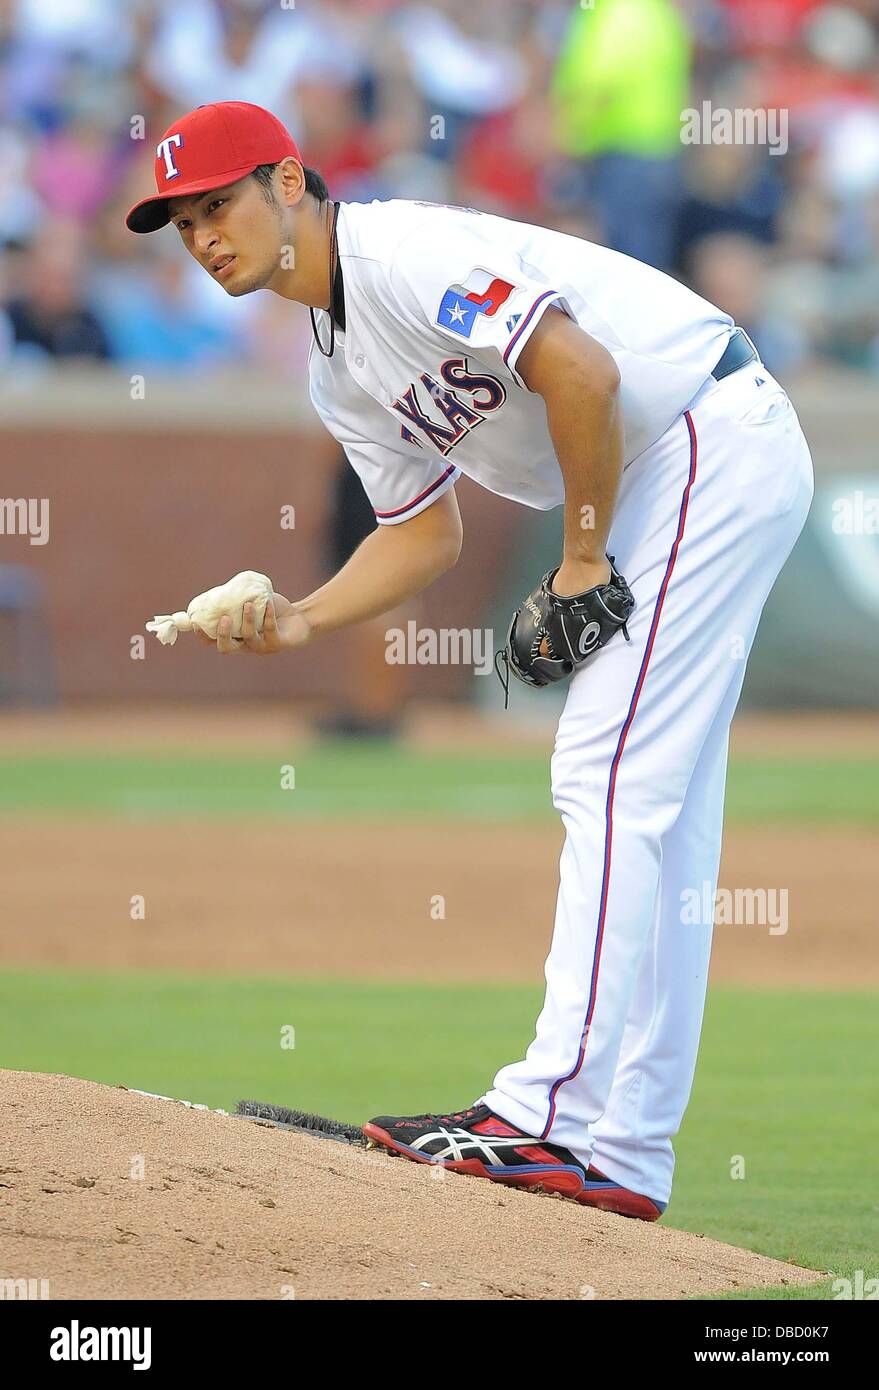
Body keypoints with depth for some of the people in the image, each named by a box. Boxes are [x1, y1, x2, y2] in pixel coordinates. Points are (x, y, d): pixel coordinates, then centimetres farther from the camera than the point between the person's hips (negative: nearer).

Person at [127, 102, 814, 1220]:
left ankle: (562, 1120, -17)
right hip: (660, 483, 11)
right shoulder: (336, 365, 14)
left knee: (614, 777, -14)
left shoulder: (402, 253, -17)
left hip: (717, 443, -11)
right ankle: (627, 1150, 11)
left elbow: (581, 371, -26)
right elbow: (424, 533, 20)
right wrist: (300, 622, 3)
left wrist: (582, 568, -16)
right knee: (657, 810, 9)